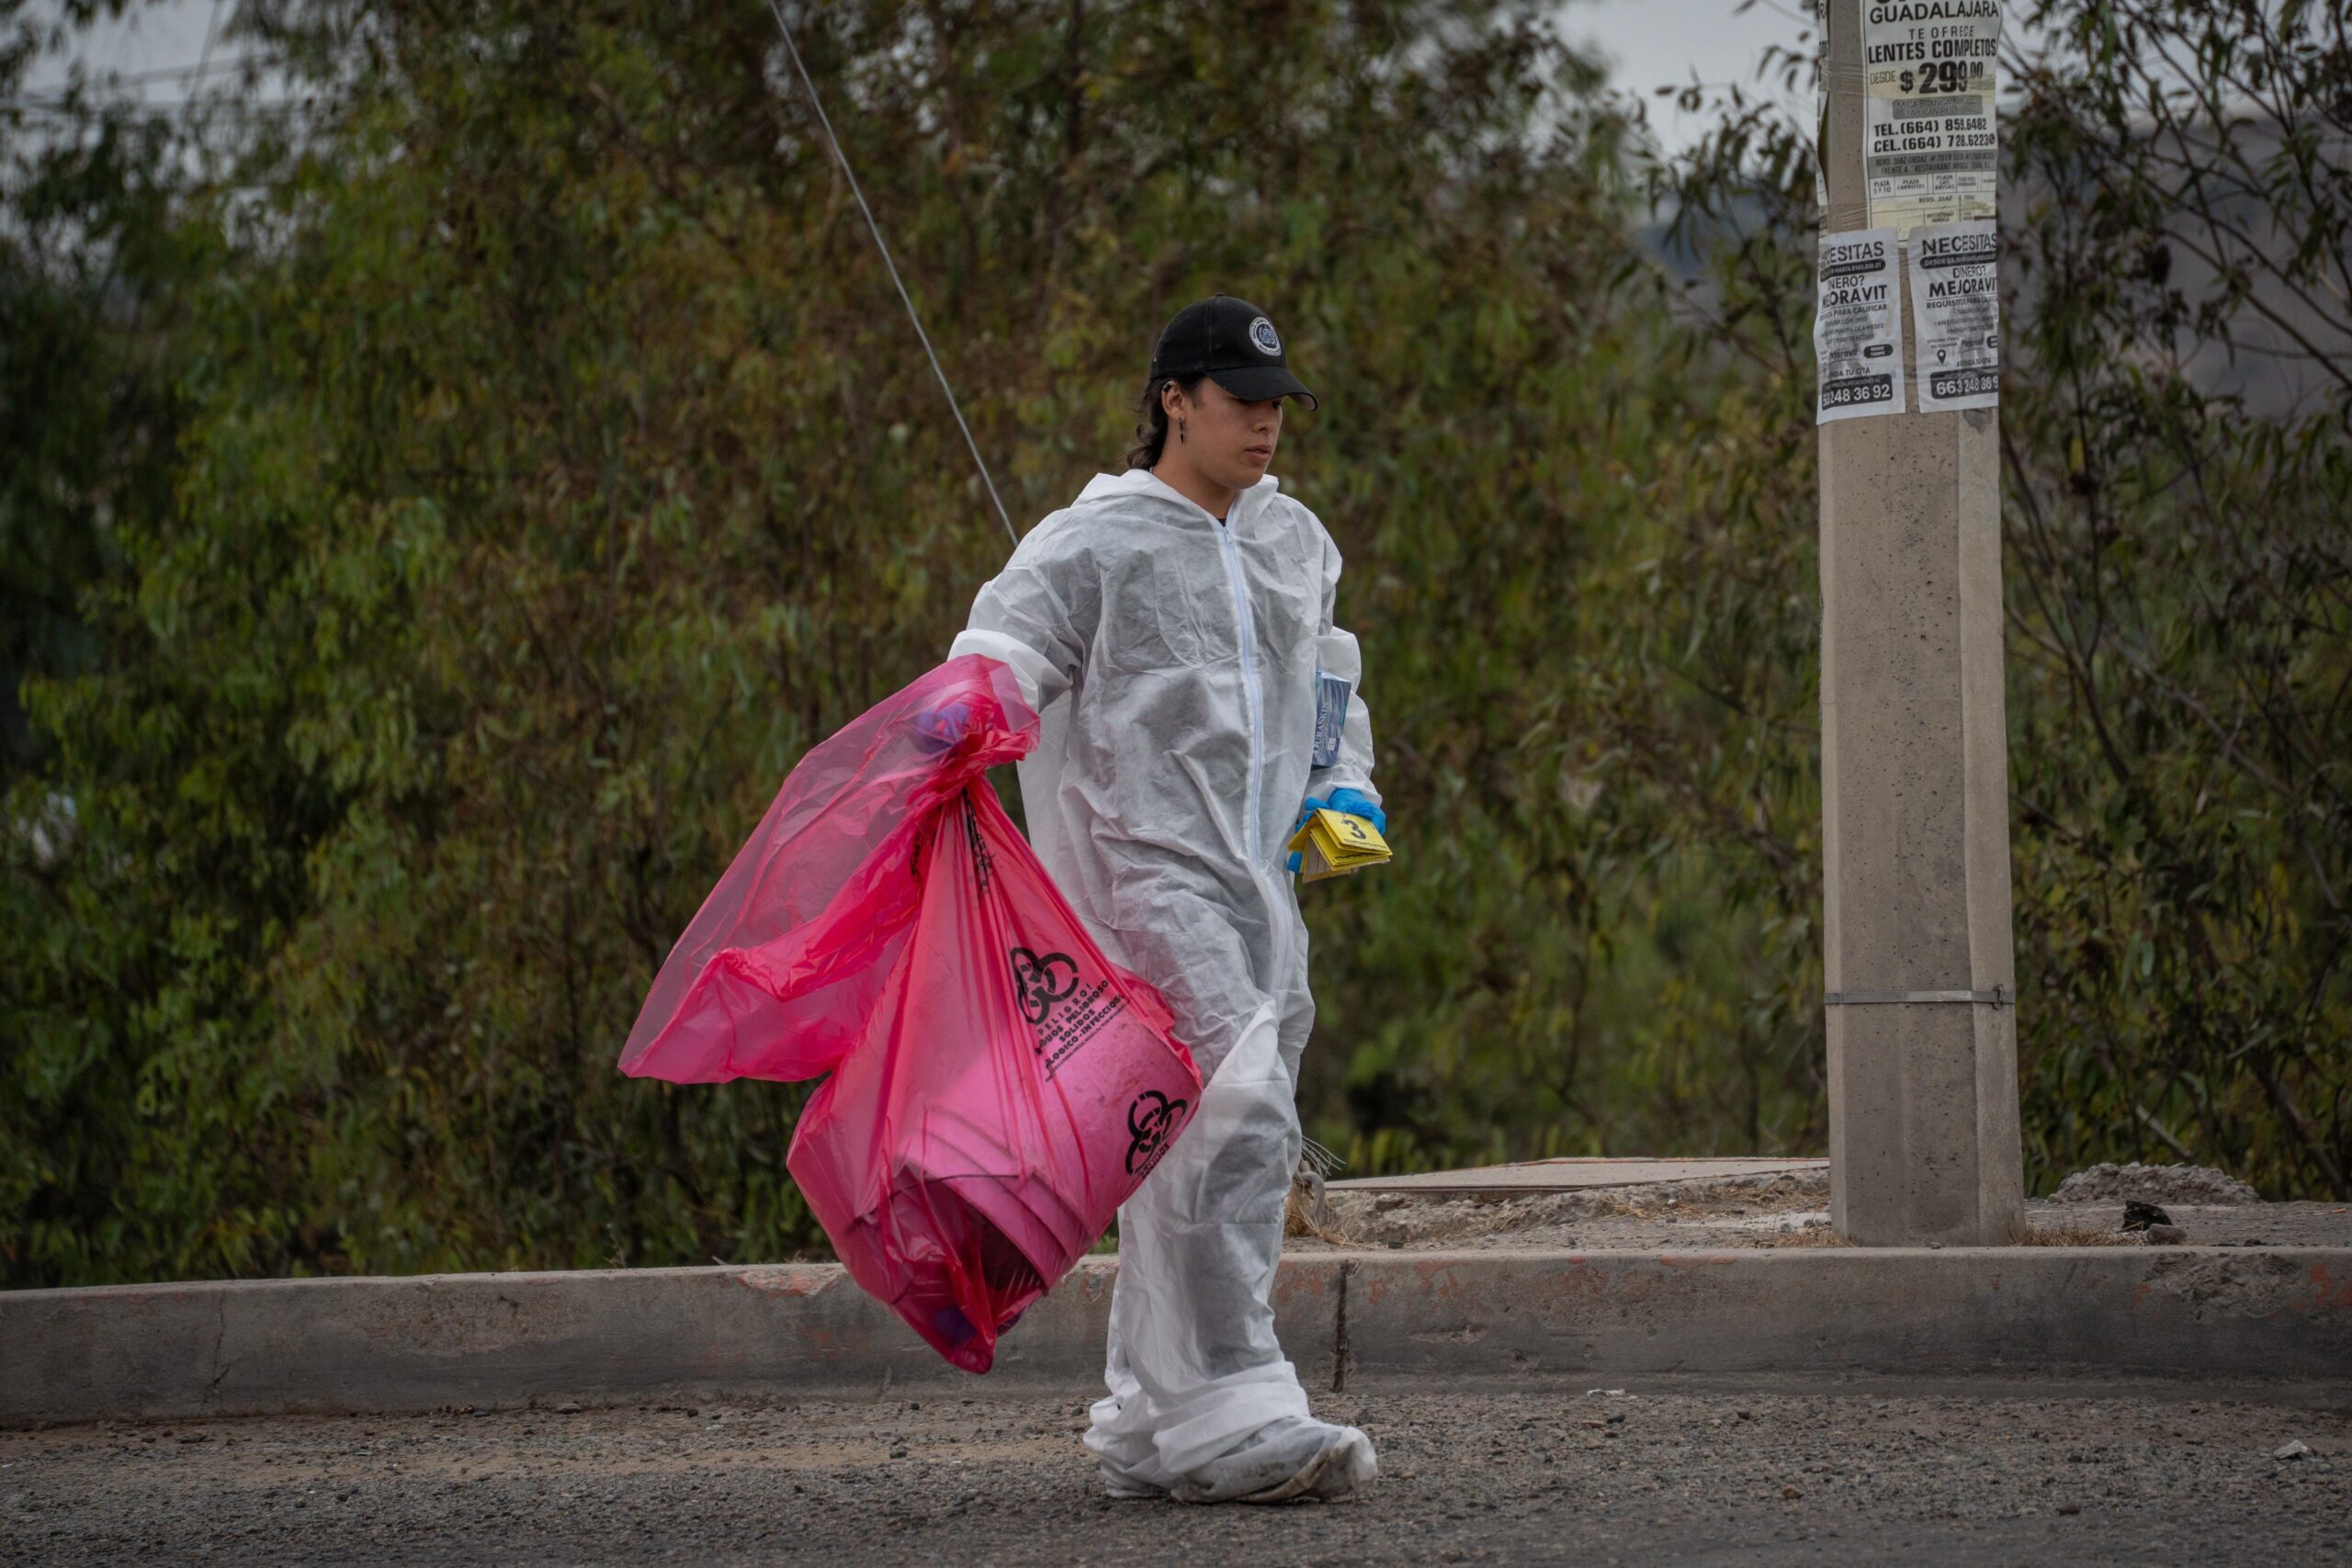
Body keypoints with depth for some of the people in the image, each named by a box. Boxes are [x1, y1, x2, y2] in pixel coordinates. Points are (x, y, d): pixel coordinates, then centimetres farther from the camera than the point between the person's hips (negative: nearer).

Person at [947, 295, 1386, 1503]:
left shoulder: (1294, 542, 20)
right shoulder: (1094, 544, -3)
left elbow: (1325, 679, 34)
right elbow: (998, 658, -10)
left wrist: (1345, 788, 20)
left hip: (1256, 881, 8)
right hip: (1144, 867, -8)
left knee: (1221, 1147, 9)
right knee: (1226, 1113, -21)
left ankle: (1148, 1427, 17)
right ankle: (1228, 1415, -24)